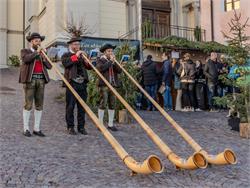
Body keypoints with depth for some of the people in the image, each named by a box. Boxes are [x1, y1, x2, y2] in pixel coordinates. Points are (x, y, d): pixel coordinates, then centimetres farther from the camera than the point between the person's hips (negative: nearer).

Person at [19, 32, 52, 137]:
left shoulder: (42, 53, 19)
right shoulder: (25, 51, 6)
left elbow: (49, 66, 9)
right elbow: (25, 59, -18)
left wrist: (44, 58, -7)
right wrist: (36, 52, -14)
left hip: (41, 80, 5)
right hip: (30, 80, -5)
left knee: (39, 105, 3)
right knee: (28, 104, -7)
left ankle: (36, 129, 10)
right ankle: (26, 129, 2)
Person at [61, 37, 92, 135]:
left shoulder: (82, 55, 22)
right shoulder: (66, 55, 6)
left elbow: (89, 67, 12)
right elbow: (65, 63, -16)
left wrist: (85, 59, -5)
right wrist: (76, 56, -17)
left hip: (82, 83, 5)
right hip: (72, 83, -5)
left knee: (82, 107, 6)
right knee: (70, 106, -1)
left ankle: (81, 127, 13)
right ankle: (70, 127, 7)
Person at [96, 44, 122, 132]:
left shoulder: (114, 61, 18)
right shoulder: (101, 60, 1)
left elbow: (119, 71, 4)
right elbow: (100, 68, -21)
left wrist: (114, 62, -7)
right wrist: (110, 61, -14)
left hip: (113, 85, 6)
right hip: (104, 85, -6)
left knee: (112, 105, 7)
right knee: (103, 104, -5)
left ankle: (110, 124, 14)